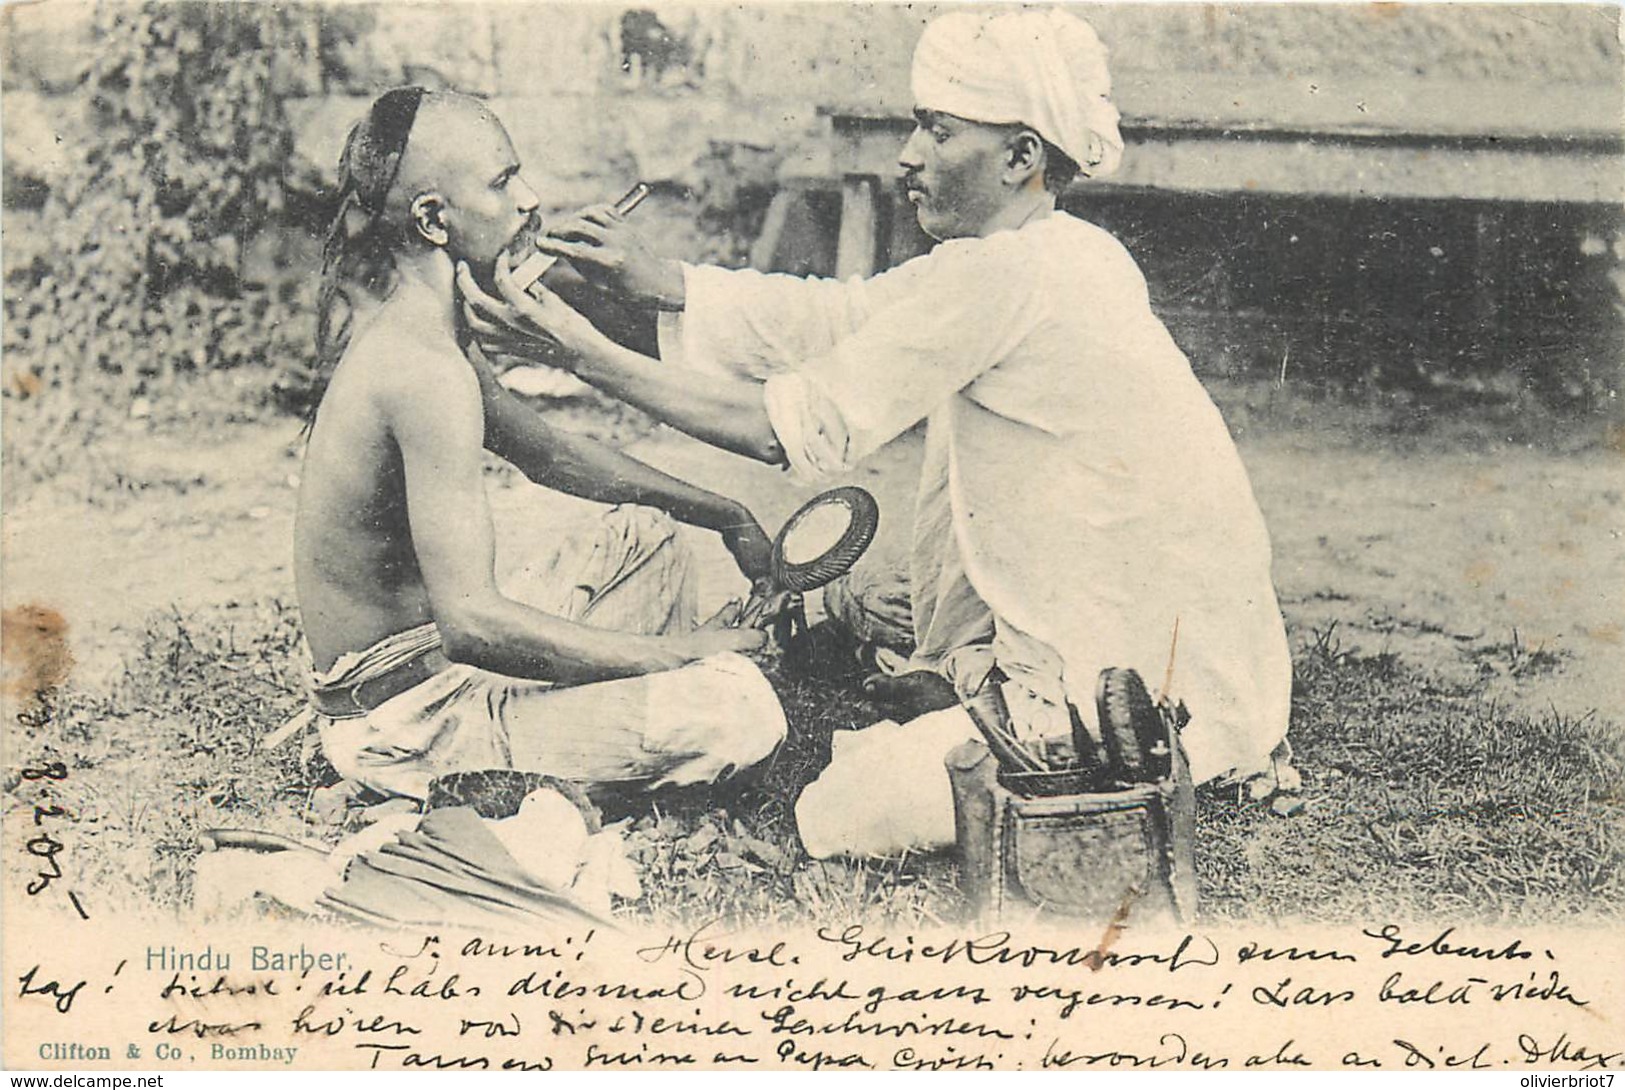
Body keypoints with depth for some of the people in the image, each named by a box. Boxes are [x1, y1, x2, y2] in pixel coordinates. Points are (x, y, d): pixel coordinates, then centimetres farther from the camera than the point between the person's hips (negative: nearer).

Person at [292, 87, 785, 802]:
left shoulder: (410, 334, 8)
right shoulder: (426, 370, -25)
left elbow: (546, 453, 24)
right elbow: (472, 623, -31)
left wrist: (724, 515, 20)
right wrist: (678, 652, -22)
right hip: (405, 720, -10)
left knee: (642, 532, 26)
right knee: (738, 707, -26)